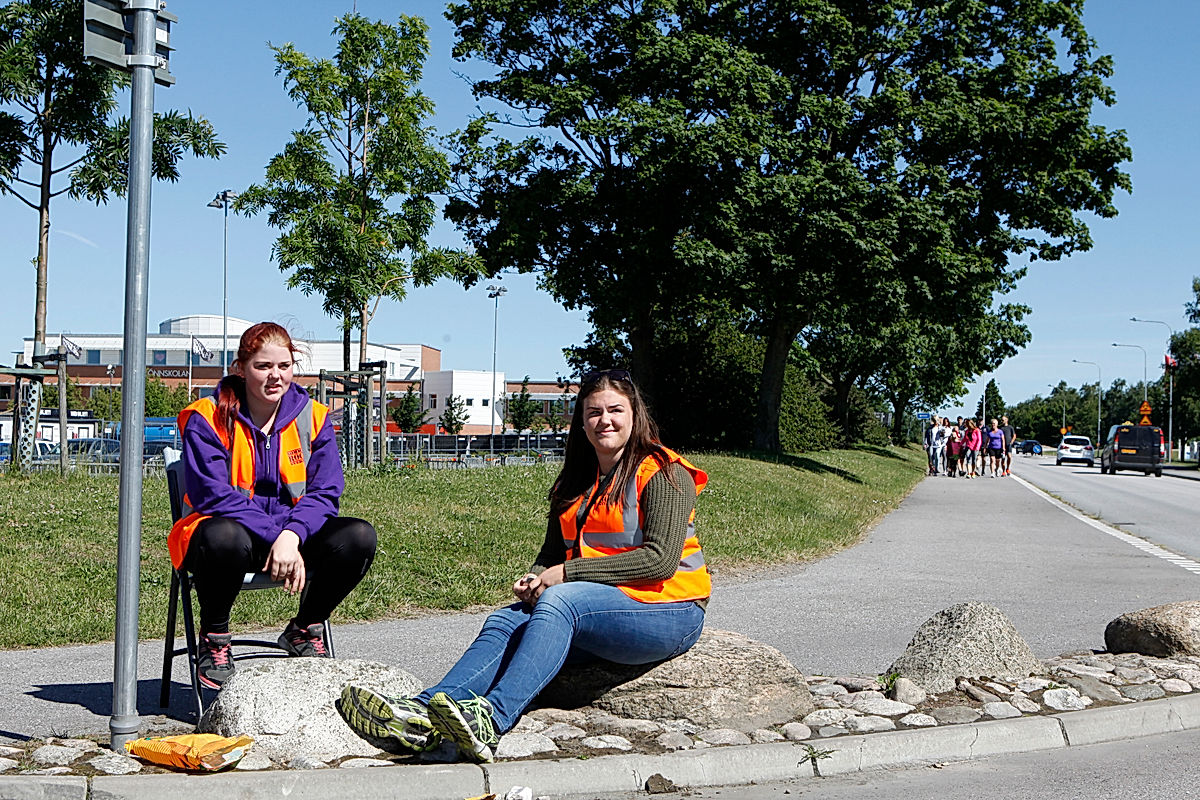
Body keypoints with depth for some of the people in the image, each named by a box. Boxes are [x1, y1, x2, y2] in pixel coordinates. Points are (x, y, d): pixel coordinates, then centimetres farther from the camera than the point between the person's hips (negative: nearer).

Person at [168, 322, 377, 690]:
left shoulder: (313, 417, 3)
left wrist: (291, 536, -25)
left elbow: (324, 492, -4)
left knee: (359, 537, -22)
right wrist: (274, 538, -28)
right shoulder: (207, 418, -8)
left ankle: (304, 630, 4)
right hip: (228, 532, -4)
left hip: (293, 535, 4)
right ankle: (214, 638, -10)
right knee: (224, 537, -40)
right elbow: (214, 495, -17)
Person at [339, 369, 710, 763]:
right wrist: (534, 579, -5)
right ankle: (422, 713, -39)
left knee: (558, 600, -32)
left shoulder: (665, 474, -4)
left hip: (668, 613, -6)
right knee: (506, 621, -19)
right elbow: (552, 553, 21)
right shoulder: (574, 483, 18)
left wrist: (567, 573, -15)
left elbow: (660, 559, -15)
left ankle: (492, 720, -49)